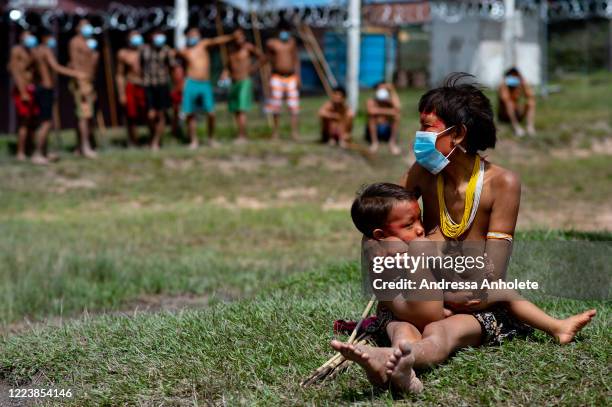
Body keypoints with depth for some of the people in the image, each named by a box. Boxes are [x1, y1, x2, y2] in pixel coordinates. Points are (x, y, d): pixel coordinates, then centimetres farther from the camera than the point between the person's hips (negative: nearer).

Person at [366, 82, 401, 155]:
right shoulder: (371, 101, -11)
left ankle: (392, 143, -15)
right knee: (372, 115, -27)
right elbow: (371, 111, -34)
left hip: (388, 132, 1)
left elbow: (398, 110, -30)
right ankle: (374, 142, -17)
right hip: (373, 132, -1)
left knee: (397, 115, -22)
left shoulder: (390, 102, -6)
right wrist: (389, 111, -29)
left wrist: (392, 91, -24)